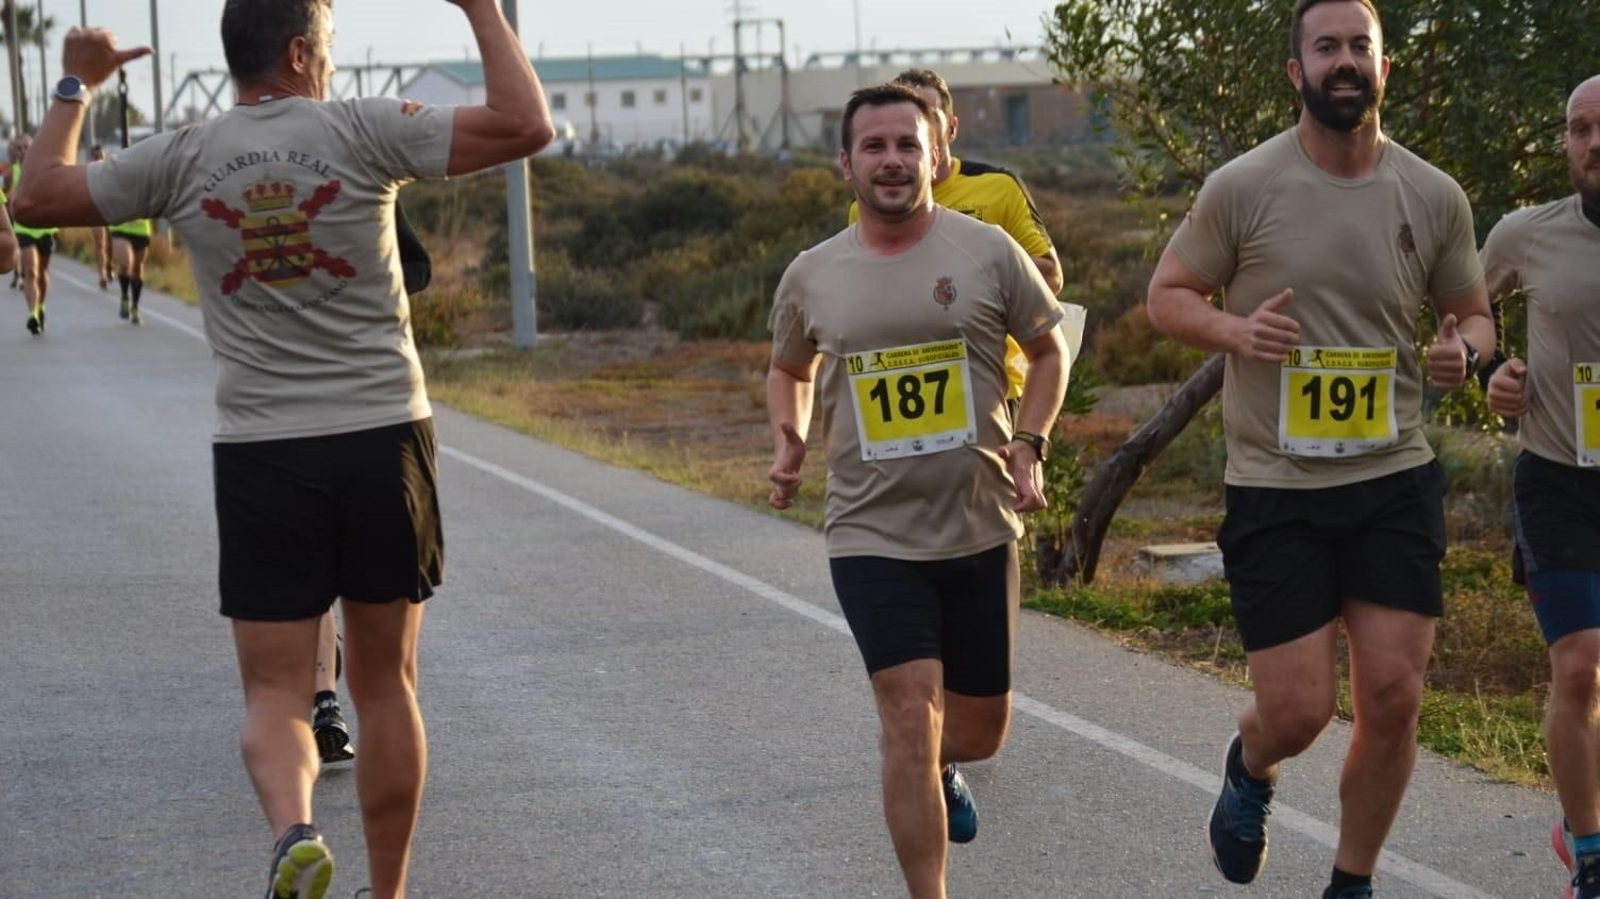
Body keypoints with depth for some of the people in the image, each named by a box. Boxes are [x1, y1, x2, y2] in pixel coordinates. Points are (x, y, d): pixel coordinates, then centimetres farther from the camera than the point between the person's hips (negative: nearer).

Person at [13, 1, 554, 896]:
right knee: (386, 685, 13)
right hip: (383, 441, -1)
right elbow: (527, 125, -10)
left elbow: (38, 195, 14)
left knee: (276, 694, 4)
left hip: (261, 453, 1)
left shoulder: (183, 159, 2)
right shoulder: (363, 131, -5)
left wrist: (77, 85, 27)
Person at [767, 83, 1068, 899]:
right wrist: (788, 441, 1)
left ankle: (940, 770, 49)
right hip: (873, 536, -1)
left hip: (982, 528, 1)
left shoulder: (988, 252, -3)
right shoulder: (812, 276, 1)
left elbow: (1048, 349, 8)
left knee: (981, 728, 13)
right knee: (910, 718, -14)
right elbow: (789, 371, 20)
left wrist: (1029, 443, -6)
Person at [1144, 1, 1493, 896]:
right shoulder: (1241, 188, -7)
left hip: (1396, 484, 2)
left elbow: (1474, 314, 13)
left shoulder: (1434, 198, 1)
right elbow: (1168, 295, 2)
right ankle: (1249, 771, 35)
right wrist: (1232, 328, -19)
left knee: (1393, 696, -2)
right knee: (1299, 711, -4)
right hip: (1276, 491, -2)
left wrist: (1464, 347, -11)